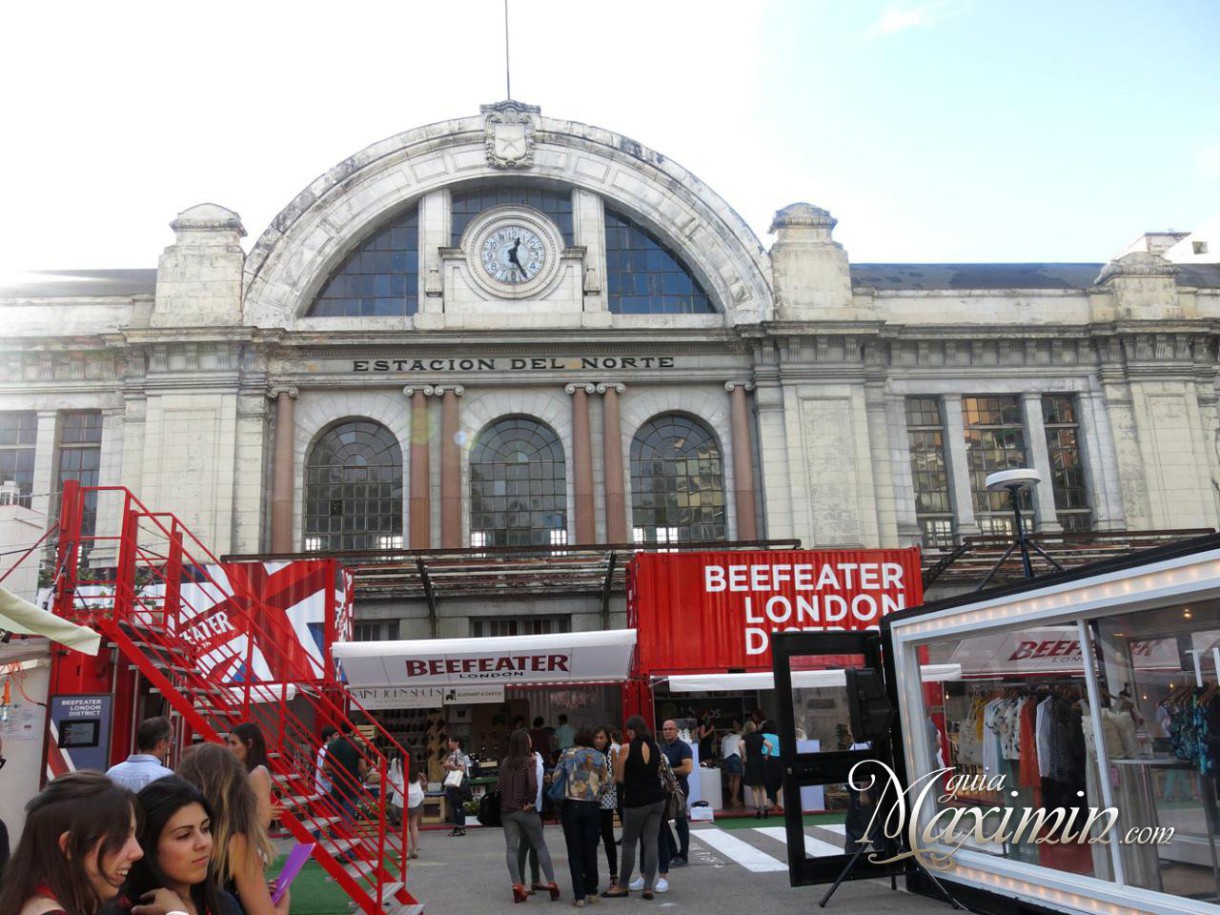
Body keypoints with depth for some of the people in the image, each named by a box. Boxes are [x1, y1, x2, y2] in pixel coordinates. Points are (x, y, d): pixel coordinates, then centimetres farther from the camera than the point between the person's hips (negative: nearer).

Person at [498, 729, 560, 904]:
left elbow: (501, 785, 6)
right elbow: (533, 785, -22)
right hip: (524, 810, -3)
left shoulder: (505, 762, 5)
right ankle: (551, 883, 10)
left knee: (511, 848, 4)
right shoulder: (528, 761, -10)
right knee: (540, 845, 8)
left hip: (506, 810, 3)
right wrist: (531, 802, -11)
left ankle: (517, 885, -4)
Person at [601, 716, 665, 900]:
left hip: (636, 801, -5)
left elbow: (619, 778, -4)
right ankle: (648, 887, 6)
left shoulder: (626, 748, -10)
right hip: (657, 799, 5)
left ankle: (622, 886, 18)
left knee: (629, 844, 8)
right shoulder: (656, 747, 5)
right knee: (651, 842, 6)